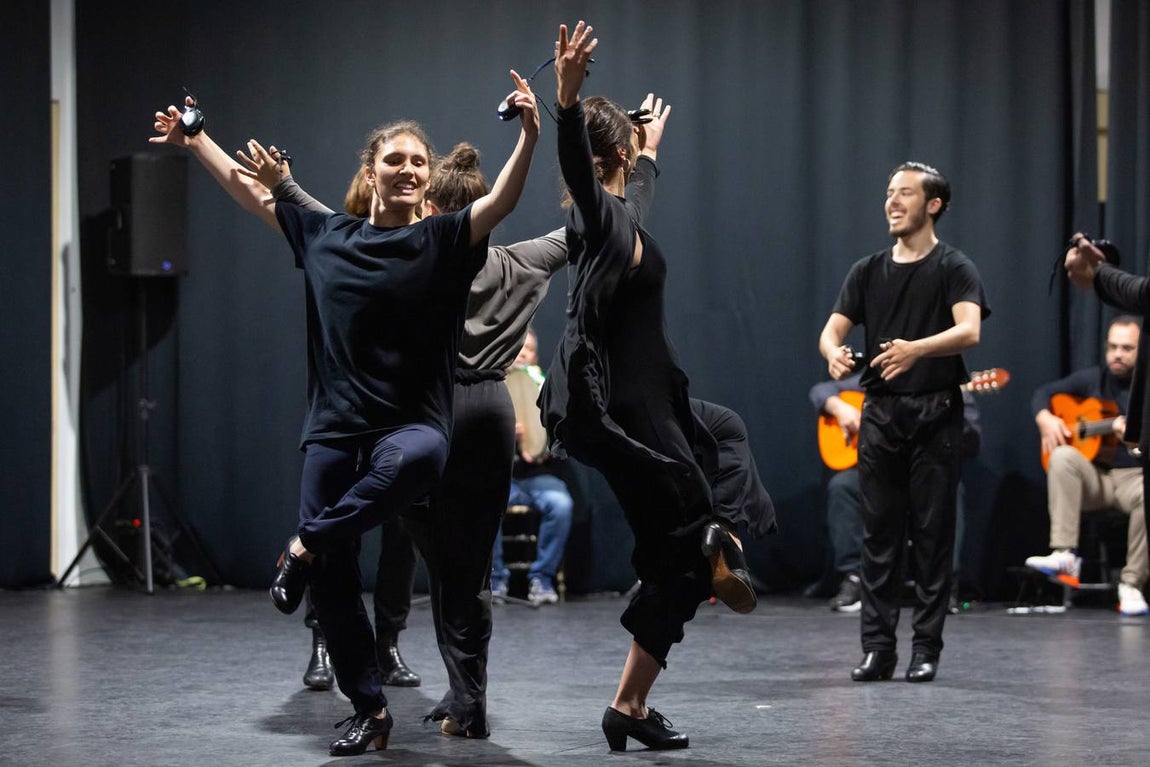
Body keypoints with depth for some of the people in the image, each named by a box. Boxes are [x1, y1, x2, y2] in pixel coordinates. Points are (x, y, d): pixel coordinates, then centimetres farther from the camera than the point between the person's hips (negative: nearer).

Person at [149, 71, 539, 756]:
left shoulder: (445, 240, -1)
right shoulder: (326, 235, 9)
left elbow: (502, 201, -18)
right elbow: (250, 191, 22)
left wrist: (529, 137, -34)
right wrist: (192, 139, 28)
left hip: (412, 423, -3)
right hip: (335, 426, 3)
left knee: (411, 461, -40)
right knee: (335, 582, 1)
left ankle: (306, 548, -19)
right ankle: (371, 711, 17)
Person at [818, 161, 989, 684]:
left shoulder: (954, 268, -2)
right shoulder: (868, 271, 12)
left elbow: (969, 330, -19)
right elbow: (833, 328, 5)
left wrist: (915, 349, -37)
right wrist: (834, 353, -21)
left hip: (935, 412, -4)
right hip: (880, 411, 4)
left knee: (931, 533, -1)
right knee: (879, 533, 4)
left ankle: (926, 648, 5)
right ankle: (877, 646, 7)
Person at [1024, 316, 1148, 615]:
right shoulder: (1092, 379, 11)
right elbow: (1044, 391, 18)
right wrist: (1045, 418, -3)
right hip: (1093, 476, 3)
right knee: (1063, 456, -30)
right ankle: (1065, 555, -37)